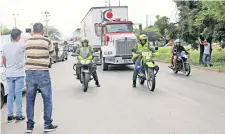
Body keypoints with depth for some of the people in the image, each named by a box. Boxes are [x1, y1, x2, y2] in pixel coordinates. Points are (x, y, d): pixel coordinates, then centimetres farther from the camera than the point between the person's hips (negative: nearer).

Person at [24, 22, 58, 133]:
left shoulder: (27, 42, 3)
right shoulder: (46, 41, -8)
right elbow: (52, 53, 9)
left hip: (30, 73, 4)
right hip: (42, 73, -4)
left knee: (30, 100, 12)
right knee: (47, 100, 9)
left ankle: (29, 125, 15)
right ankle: (47, 125, 11)